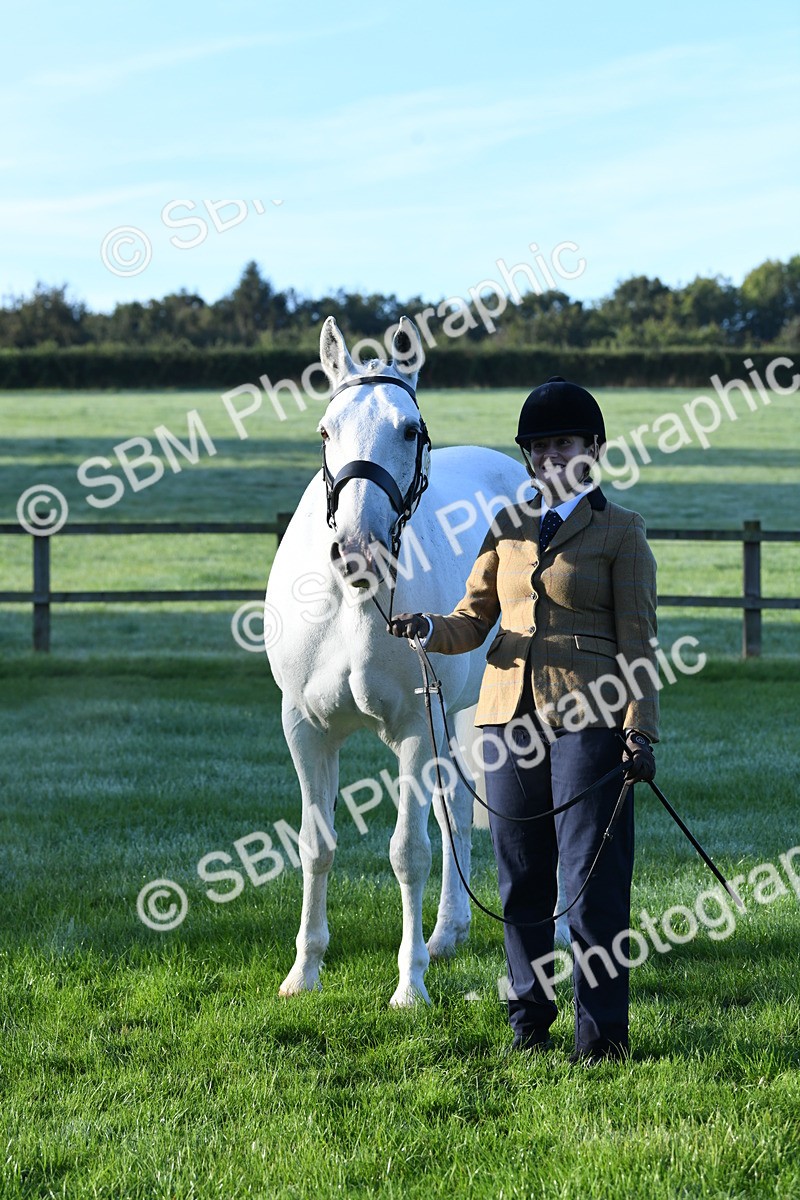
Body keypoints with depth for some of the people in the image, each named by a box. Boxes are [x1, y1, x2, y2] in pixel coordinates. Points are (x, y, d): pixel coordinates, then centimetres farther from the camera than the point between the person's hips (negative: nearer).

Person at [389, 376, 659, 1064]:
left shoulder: (619, 530, 2)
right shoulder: (507, 527, 14)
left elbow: (637, 641, -1)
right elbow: (473, 620, 14)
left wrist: (641, 731, -10)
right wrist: (427, 630, -8)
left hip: (587, 719, -4)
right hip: (510, 717, 4)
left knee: (592, 880, -5)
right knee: (521, 879, 9)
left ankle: (602, 1033, 0)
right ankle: (529, 1019, 19)